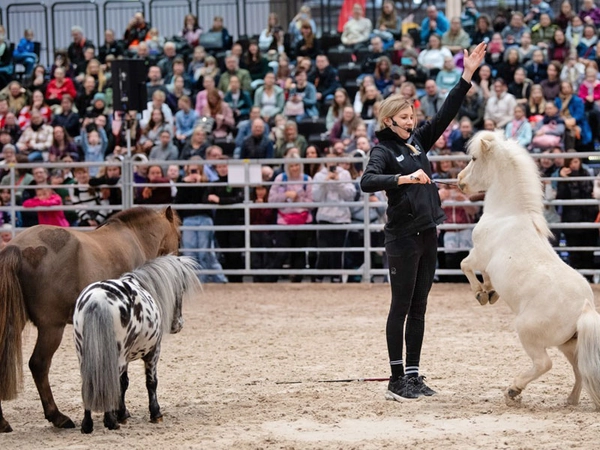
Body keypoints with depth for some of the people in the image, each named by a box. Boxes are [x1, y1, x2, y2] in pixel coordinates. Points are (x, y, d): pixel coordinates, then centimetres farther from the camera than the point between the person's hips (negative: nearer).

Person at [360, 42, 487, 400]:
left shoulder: (418, 141, 12)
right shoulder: (384, 150, -8)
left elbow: (446, 114, 10)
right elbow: (368, 181, -26)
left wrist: (468, 75, 3)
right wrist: (405, 178, -36)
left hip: (428, 233, 7)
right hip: (403, 236, -7)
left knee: (419, 308, 9)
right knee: (402, 306, -3)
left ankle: (413, 376, 14)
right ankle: (397, 379, 1)